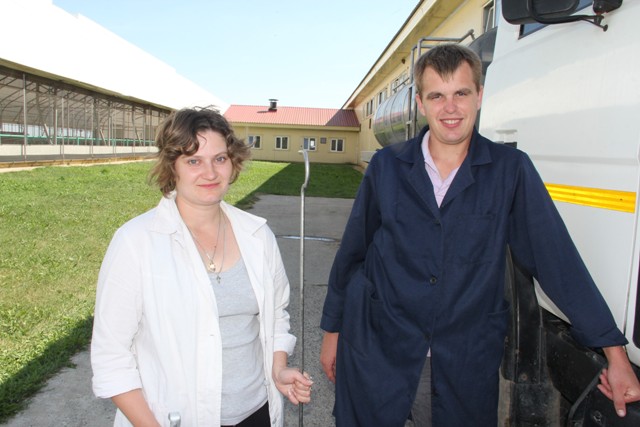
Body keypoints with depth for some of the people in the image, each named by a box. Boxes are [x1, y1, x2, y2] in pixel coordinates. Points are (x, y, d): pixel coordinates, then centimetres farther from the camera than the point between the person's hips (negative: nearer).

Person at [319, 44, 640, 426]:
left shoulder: (511, 170, -5)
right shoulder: (387, 166, -3)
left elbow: (557, 258, -5)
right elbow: (352, 253, 4)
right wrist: (332, 329, 9)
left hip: (467, 366, 0)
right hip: (377, 354, 1)